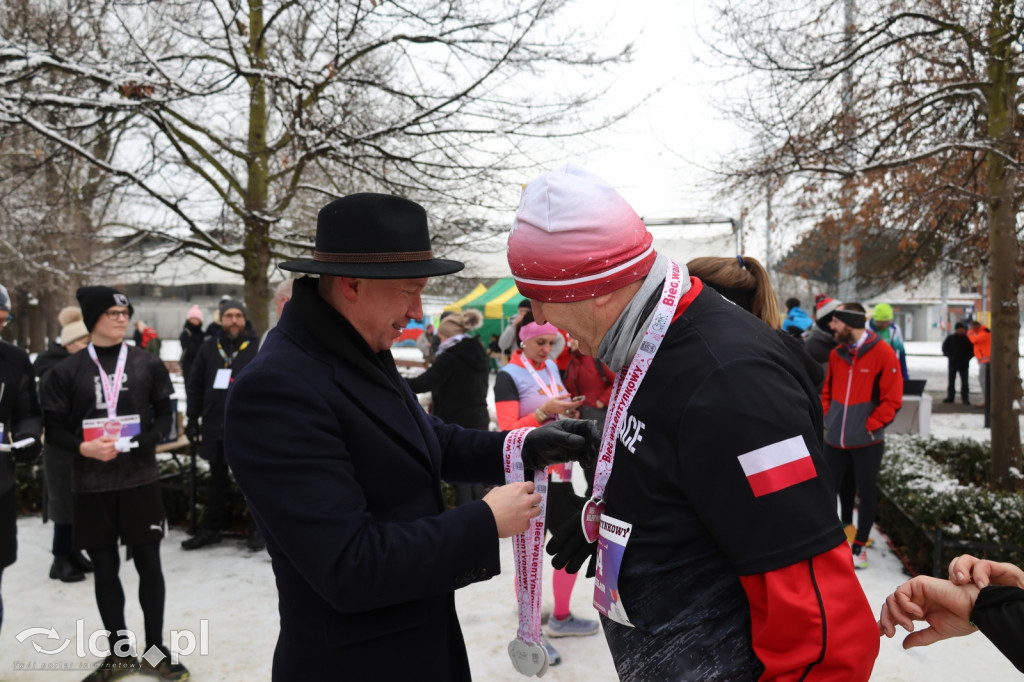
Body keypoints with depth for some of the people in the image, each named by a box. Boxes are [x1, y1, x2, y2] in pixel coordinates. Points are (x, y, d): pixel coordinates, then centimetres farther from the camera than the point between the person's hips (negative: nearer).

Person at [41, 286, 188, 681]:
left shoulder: (148, 364, 1)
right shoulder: (68, 370, 0)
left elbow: (165, 415, 5)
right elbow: (55, 429, 4)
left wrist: (143, 441, -13)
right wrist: (84, 448, -15)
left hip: (141, 480, 0)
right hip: (91, 485, 1)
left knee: (148, 563, 5)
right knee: (105, 569, 10)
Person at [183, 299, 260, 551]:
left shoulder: (257, 348, -2)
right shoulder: (209, 348, 8)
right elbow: (195, 385, 10)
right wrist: (192, 419, 6)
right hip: (215, 426, 4)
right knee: (217, 480, 15)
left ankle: (257, 530, 16)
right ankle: (211, 528, 26)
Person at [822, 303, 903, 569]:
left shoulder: (883, 353, -10)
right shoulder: (837, 353, 5)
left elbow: (892, 399, -10)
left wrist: (870, 425, -12)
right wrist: (827, 417, 4)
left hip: (866, 441, -4)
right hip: (835, 439, 5)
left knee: (867, 492, 9)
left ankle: (860, 545, 24)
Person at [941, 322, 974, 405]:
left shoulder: (967, 339, 1)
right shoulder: (950, 338, 3)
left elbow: (973, 349, 6)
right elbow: (944, 348, 7)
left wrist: (968, 357, -8)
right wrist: (950, 356, -7)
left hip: (964, 364, -1)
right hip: (952, 363, 1)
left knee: (964, 382, -3)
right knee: (951, 381, 8)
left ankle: (965, 398, 1)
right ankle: (950, 397, 16)